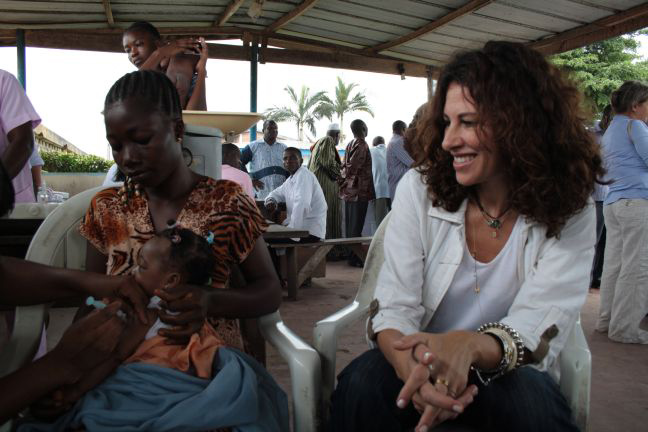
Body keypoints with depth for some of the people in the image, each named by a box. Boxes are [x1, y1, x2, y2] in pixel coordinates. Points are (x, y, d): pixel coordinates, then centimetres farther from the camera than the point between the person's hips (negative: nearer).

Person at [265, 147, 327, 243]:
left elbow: (301, 205, -26)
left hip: (311, 231, -9)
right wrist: (270, 200, 5)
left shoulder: (304, 175, -13)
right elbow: (276, 193, 29)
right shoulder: (290, 179, 16)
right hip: (301, 227, 9)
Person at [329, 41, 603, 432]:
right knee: (363, 381, -31)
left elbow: (540, 332, -18)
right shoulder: (421, 189, -8)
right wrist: (414, 368, -35)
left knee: (530, 400, -33)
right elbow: (394, 307, -12)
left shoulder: (568, 213, -9)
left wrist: (467, 345, -41)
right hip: (421, 370, 0)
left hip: (510, 377, 0)